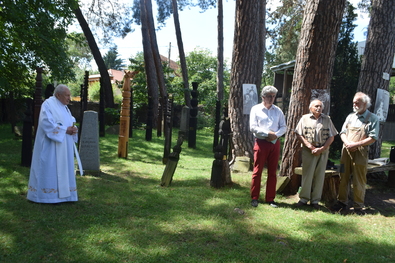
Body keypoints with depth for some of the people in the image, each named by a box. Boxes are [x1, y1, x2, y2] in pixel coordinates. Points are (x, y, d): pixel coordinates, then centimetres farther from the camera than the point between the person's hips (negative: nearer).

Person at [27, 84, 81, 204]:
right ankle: (49, 195, 3)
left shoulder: (64, 107, 17)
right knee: (51, 168, -4)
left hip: (63, 146, 8)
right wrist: (65, 130, -20)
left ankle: (62, 193, 15)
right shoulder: (48, 104, -10)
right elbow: (47, 123, -21)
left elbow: (70, 121, 16)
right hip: (51, 145, -8)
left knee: (63, 168, 9)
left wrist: (73, 129, -7)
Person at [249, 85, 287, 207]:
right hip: (261, 143, -3)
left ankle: (270, 199, 14)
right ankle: (254, 198, 8)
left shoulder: (278, 110, 13)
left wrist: (276, 135, -10)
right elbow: (252, 127, -7)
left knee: (272, 172, 6)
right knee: (257, 171, -1)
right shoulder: (256, 109, 2)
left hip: (275, 143, 4)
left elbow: (283, 127, 9)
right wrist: (267, 134, -14)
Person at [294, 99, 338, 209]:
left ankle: (315, 200, 13)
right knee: (307, 174, 0)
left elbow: (331, 137, 6)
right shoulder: (304, 118, 6)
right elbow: (299, 135, 0)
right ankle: (304, 198, 11)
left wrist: (321, 149, -8)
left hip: (323, 151, 2)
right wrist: (310, 146, -10)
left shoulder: (327, 119, 10)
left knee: (319, 176, 3)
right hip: (308, 151, -1)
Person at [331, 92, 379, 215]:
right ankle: (342, 202, 20)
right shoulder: (350, 116, 14)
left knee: (359, 180, 0)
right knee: (343, 178, 8)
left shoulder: (373, 118, -1)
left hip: (360, 153, -4)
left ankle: (358, 206, 10)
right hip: (346, 151, 5)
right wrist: (347, 143, -8)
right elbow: (343, 132, 12)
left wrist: (356, 144, -16)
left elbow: (373, 138, -8)